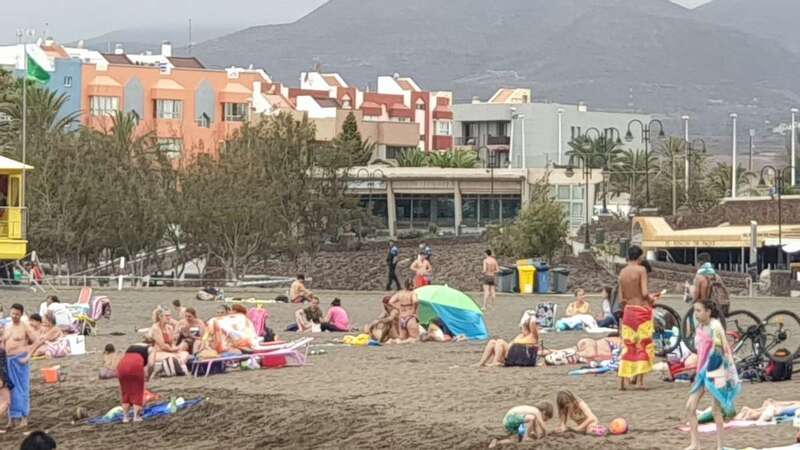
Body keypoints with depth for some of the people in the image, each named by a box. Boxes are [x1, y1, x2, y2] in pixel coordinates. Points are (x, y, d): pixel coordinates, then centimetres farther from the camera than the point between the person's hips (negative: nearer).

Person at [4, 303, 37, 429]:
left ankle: (23, 417, 1)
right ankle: (13, 417, 16)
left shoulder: (25, 328, -6)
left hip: (20, 360, -6)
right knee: (11, 389, 9)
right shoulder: (7, 328, 13)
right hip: (8, 360, 6)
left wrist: (28, 356, -17)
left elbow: (35, 343, -8)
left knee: (22, 388, -3)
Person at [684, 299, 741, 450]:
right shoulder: (700, 327, 9)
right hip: (702, 371, 8)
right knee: (690, 406, 1)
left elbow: (721, 351, -17)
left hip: (715, 371, -8)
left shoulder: (715, 327, -15)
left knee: (715, 408, -1)